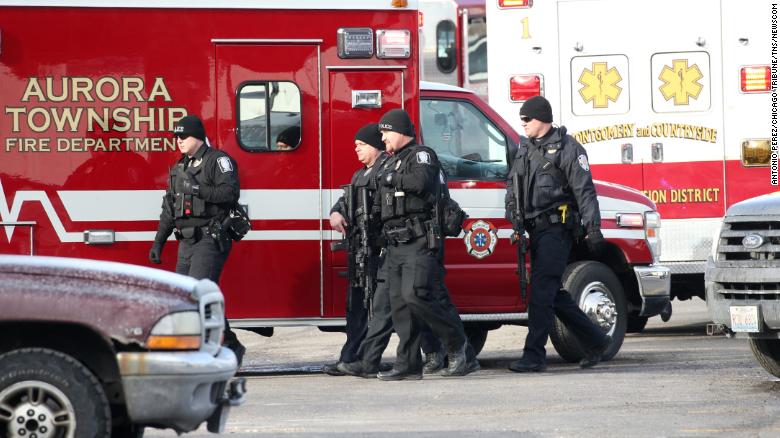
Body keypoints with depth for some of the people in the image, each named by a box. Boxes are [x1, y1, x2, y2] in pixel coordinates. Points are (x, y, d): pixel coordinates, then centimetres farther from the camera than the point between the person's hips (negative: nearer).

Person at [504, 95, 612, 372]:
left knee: (541, 292, -13)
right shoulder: (525, 148, 17)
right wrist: (512, 207, 10)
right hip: (536, 230, 9)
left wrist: (593, 229, -15)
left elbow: (585, 190, -10)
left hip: (557, 228, -9)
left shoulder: (567, 148, -6)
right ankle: (596, 341, 22)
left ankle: (534, 355, -14)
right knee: (554, 294, 10)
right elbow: (513, 181, 28)